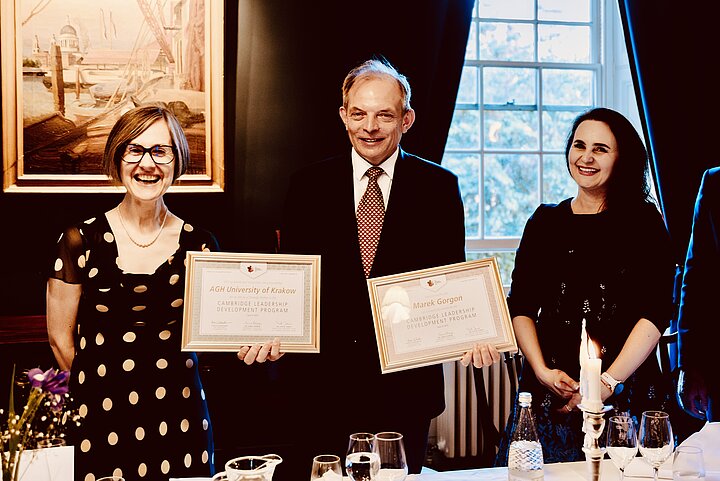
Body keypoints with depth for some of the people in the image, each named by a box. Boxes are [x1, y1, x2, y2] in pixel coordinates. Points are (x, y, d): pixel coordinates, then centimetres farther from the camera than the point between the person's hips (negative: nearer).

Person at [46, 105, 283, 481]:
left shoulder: (199, 245, 2)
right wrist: (98, 393, 9)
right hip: (102, 421, -1)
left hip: (179, 418, 2)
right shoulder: (81, 241, -4)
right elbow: (61, 338, 4)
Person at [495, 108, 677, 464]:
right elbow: (520, 305, 5)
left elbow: (656, 313, -6)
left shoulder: (644, 222, 1)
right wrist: (542, 371, -9)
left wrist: (608, 381, -14)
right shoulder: (545, 221, 9)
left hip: (626, 387, -2)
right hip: (550, 386, 2)